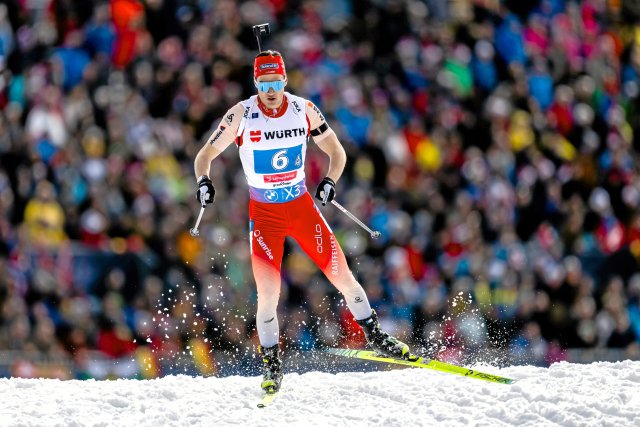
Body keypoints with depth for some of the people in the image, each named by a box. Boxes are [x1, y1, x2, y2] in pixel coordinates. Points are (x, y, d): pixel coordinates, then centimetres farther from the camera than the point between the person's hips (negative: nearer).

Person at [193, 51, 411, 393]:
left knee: (342, 276, 0)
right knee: (268, 293, -13)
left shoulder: (304, 110, -8)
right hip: (264, 214, -2)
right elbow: (205, 155, -6)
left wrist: (329, 182, -17)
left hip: (302, 207, 2)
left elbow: (336, 152, 3)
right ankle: (271, 365, 7)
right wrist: (203, 181, -27)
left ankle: (374, 336, 23)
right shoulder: (242, 115, -13)